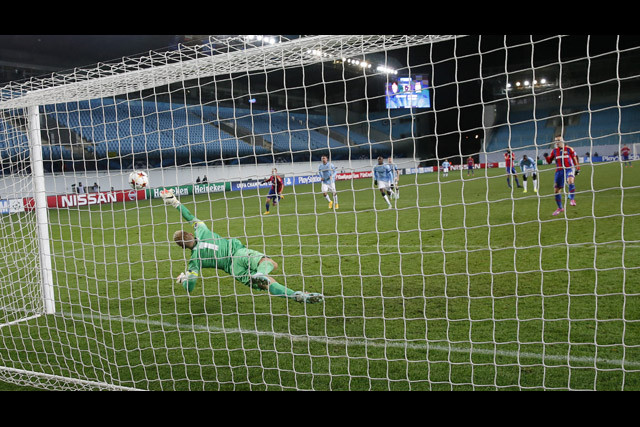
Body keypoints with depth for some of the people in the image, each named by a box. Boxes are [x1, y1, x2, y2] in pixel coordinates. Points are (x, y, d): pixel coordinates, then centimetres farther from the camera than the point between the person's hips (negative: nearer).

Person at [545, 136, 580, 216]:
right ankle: (560, 208, 22)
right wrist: (546, 157, -8)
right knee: (556, 190, 5)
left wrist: (577, 168, 7)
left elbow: (574, 159, 9)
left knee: (570, 181, -37)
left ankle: (572, 199, -26)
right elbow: (549, 161, 13)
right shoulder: (554, 151, 10)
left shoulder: (569, 149, 2)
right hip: (559, 171, 4)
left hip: (569, 169, -4)